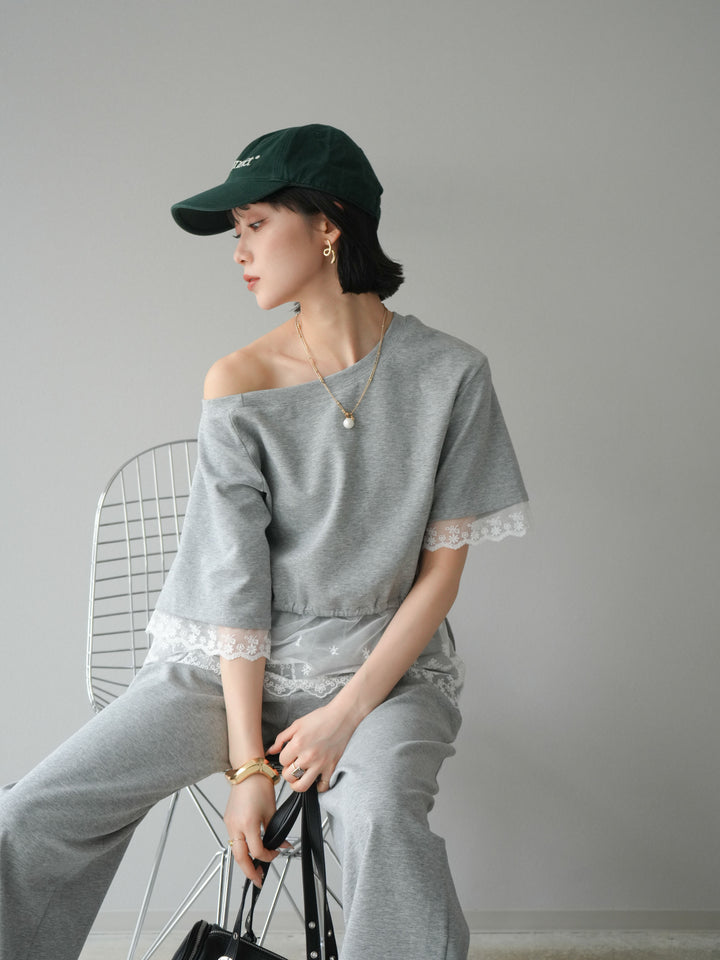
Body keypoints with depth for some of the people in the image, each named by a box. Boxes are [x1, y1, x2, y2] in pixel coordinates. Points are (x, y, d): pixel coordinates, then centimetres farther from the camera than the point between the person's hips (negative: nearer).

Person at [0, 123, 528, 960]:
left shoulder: (449, 375, -6)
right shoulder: (239, 384, -4)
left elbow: (442, 568, -4)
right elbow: (234, 579, -9)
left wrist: (347, 711, -14)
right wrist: (247, 763, -13)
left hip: (384, 667, -1)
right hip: (232, 663, 2)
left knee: (380, 817, -35)